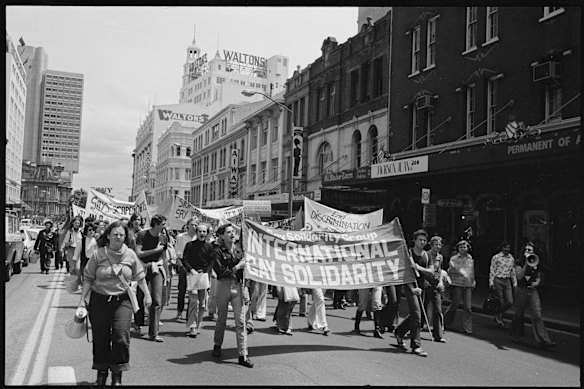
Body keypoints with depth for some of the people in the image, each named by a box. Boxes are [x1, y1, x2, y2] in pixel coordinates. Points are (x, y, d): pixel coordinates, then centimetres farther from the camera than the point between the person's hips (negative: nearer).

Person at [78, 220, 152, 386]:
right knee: (100, 338, 7)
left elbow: (139, 277, 10)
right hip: (99, 299, 0)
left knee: (121, 337, -7)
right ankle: (101, 373, 25)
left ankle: (117, 375, 8)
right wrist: (82, 299, -3)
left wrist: (147, 295, 9)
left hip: (122, 300, 0)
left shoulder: (130, 255, 0)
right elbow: (88, 278, 0)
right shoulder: (98, 254, -5)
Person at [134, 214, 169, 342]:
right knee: (140, 299, 10)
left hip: (157, 270, 2)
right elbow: (138, 254, -15)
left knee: (157, 301, -8)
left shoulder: (164, 238, 4)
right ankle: (139, 324, 35)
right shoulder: (142, 235, -8)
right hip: (143, 269, -2)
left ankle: (153, 333, -5)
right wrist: (155, 250, -15)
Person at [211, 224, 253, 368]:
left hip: (238, 286, 3)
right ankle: (217, 346, 36)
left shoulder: (238, 249, 8)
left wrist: (245, 290, 3)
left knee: (241, 321, -3)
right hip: (223, 286, -3)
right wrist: (237, 267, -9)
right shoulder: (218, 251, -5)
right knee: (221, 319, 12)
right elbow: (220, 272, -14)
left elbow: (244, 271, 9)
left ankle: (243, 355, 1)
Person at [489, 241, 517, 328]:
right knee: (501, 302, -2)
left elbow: (513, 272, 18)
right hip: (498, 281, -5)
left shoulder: (511, 258, 11)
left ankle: (498, 315, 19)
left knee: (510, 302, -1)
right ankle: (499, 318, 17)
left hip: (507, 281, 5)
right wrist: (491, 282, -9)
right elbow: (492, 271, -4)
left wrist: (515, 283, 14)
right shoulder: (496, 257, -3)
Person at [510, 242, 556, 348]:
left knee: (537, 315, -6)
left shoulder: (537, 263, 8)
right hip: (521, 290, -2)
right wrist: (526, 264, -19)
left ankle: (544, 340, -8)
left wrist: (536, 283, -3)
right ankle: (516, 336, 28)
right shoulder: (519, 262, -2)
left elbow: (538, 277, 19)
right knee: (519, 315, 8)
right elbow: (519, 277, -13)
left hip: (533, 291, 2)